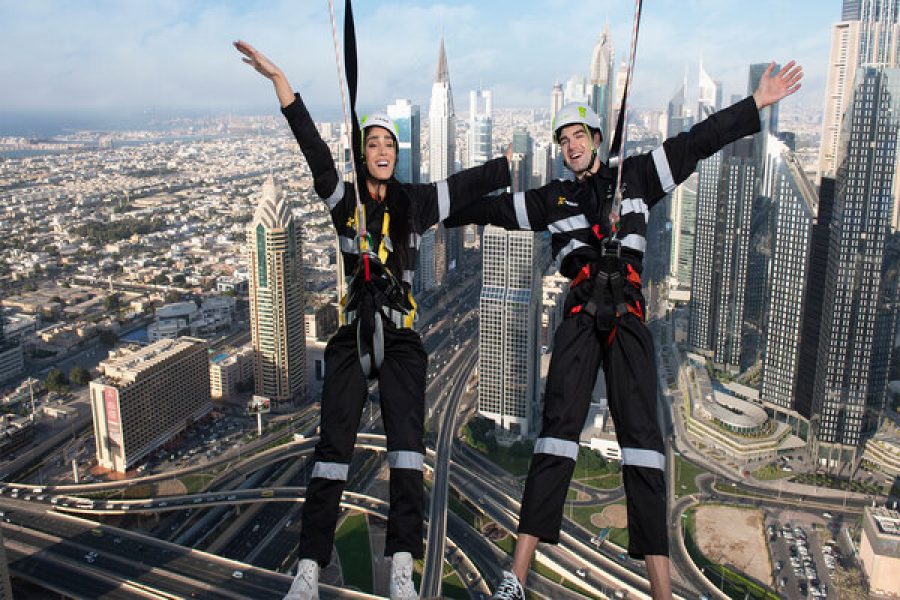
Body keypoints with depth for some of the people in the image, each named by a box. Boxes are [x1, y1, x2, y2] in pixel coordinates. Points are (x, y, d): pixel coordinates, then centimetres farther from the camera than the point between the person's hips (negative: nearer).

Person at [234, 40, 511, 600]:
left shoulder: (415, 201, 9)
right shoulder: (345, 200, 6)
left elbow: (472, 183, 12)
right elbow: (314, 147, -4)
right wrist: (279, 80, -11)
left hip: (400, 336, 0)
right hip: (352, 335, 0)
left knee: (407, 441, -9)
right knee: (333, 445, 0)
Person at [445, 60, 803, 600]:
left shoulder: (635, 176, 16)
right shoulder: (554, 199, 19)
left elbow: (697, 144, 12)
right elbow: (495, 207, 24)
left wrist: (758, 103, 8)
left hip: (629, 316, 0)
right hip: (581, 317, 0)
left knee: (641, 434, -7)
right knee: (557, 431, -10)